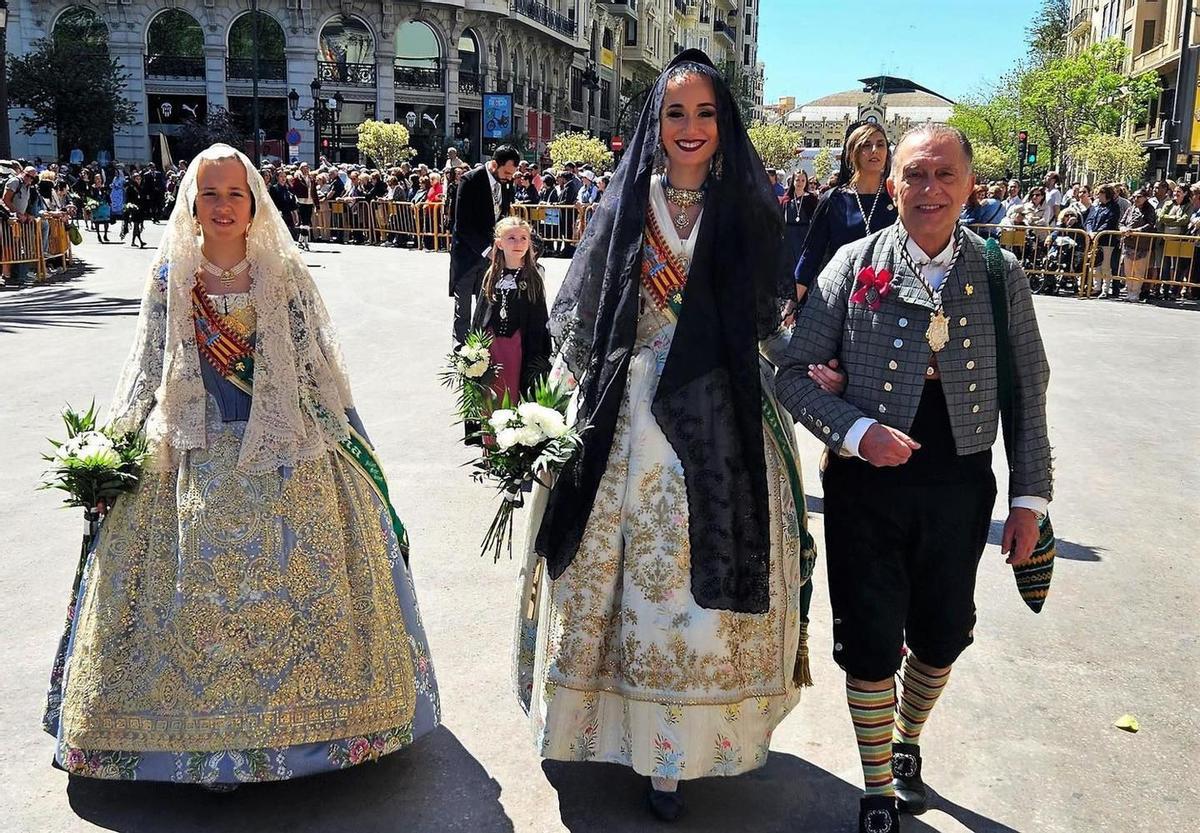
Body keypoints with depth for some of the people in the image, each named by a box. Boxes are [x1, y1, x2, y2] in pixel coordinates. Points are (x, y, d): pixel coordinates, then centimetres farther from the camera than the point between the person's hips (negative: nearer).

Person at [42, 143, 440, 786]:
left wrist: (343, 440, 1)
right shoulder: (169, 279, 4)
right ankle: (202, 729, 16)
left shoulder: (284, 276, 1)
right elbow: (146, 374, 9)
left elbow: (317, 367, 3)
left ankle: (288, 714, 18)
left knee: (290, 583, 2)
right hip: (191, 461, 1)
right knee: (193, 590, 3)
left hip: (283, 456, -1)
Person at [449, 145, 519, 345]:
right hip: (467, 251, -5)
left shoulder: (507, 182, 0)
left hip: (490, 251, 5)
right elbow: (462, 224, -20)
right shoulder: (470, 180, -17)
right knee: (463, 307, 3)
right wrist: (486, 249, -24)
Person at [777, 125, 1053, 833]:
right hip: (868, 484, -2)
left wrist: (1030, 497, 3)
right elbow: (795, 372, -5)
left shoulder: (1000, 274, -1)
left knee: (943, 636, 17)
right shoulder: (854, 266, -6)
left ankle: (907, 743, 47)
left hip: (961, 487, 2)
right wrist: (857, 431, -20)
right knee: (871, 643, 7)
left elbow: (1028, 394, 5)